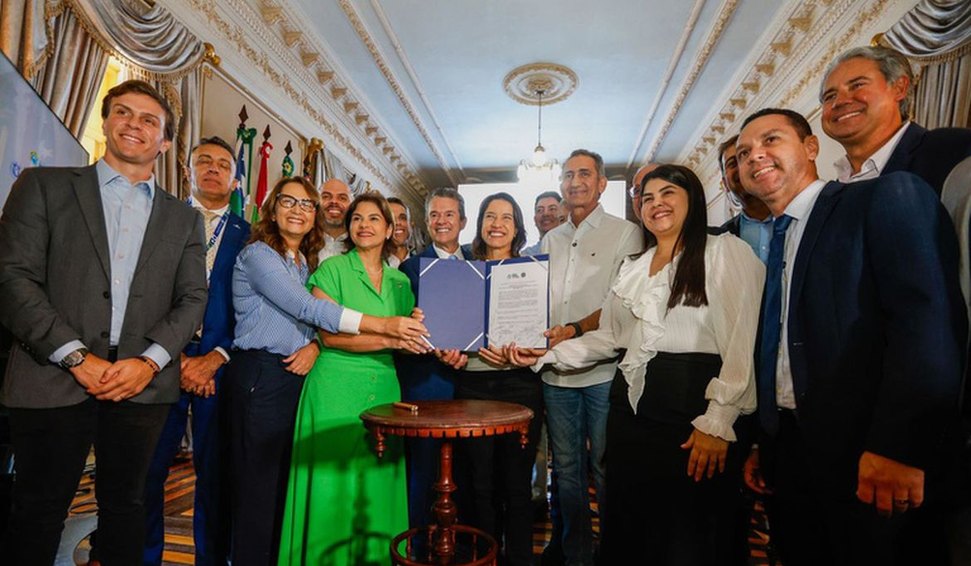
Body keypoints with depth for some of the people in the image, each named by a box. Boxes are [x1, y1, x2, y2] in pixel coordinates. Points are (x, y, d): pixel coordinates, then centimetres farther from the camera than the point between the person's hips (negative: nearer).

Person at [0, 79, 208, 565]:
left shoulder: (184, 218, 12)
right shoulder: (44, 185, 5)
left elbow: (192, 299, 5)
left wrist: (149, 362, -10)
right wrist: (78, 358, -13)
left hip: (142, 383, 2)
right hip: (54, 378, -2)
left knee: (125, 505, 13)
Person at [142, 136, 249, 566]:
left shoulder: (250, 236, 8)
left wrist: (214, 359, -9)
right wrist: (175, 356, -7)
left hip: (220, 366, 0)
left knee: (215, 473, 8)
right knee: (146, 469, 5)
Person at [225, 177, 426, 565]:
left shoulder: (307, 262, 14)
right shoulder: (258, 254, -9)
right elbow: (306, 307, -21)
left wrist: (314, 346, -13)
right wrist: (382, 325, -26)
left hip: (297, 377, 7)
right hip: (259, 377, -7)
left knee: (287, 483, 13)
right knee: (258, 487, 1)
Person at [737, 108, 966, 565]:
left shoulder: (888, 197, -6)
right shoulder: (775, 242, 15)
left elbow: (930, 317, -19)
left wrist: (897, 446, -25)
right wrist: (764, 446, 9)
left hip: (875, 462, -6)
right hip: (790, 456, 7)